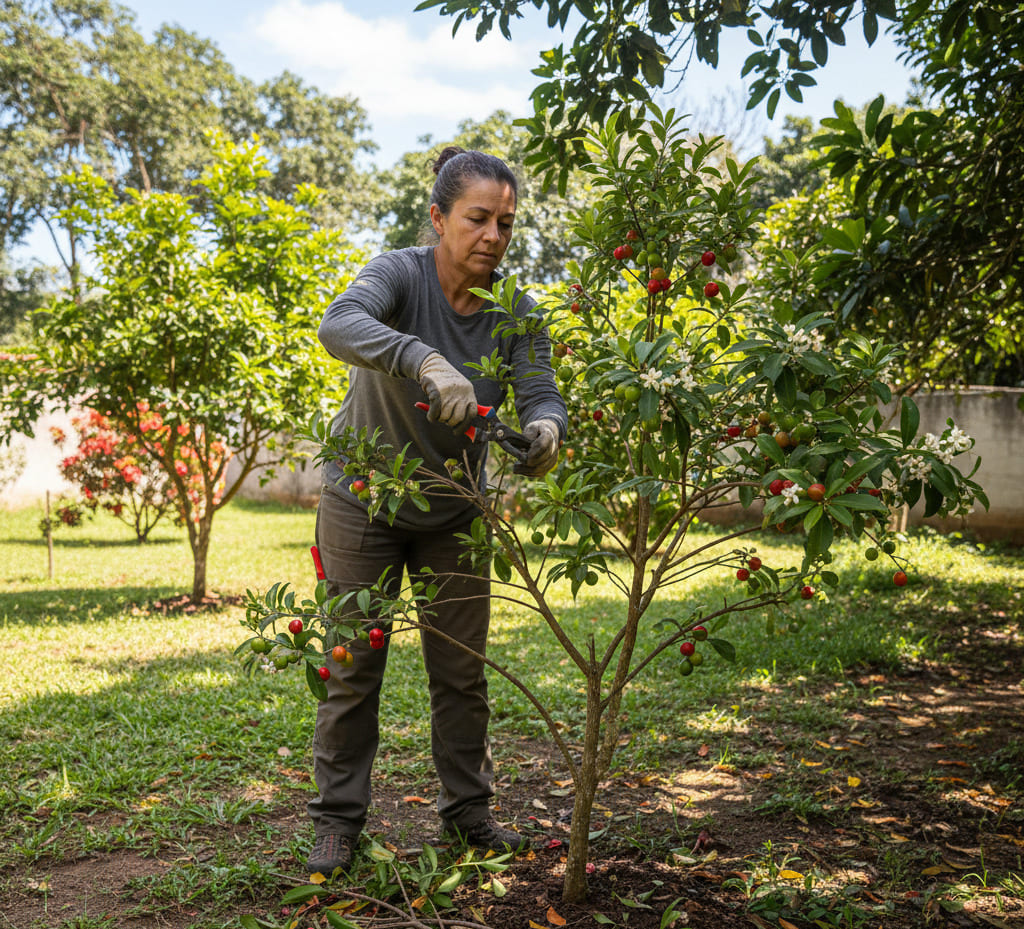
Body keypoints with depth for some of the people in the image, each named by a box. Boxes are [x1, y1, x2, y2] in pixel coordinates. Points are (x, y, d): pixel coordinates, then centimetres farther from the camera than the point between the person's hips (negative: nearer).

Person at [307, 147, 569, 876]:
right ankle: (339, 821, 18)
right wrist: (425, 361, -59)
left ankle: (468, 810, 26)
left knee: (463, 667, 9)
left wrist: (544, 430, -44)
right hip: (365, 500, -3)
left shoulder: (516, 311, -10)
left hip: (454, 508, 3)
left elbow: (541, 394, -19)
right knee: (353, 666, 3)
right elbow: (340, 325, -42)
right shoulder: (402, 274, -22)